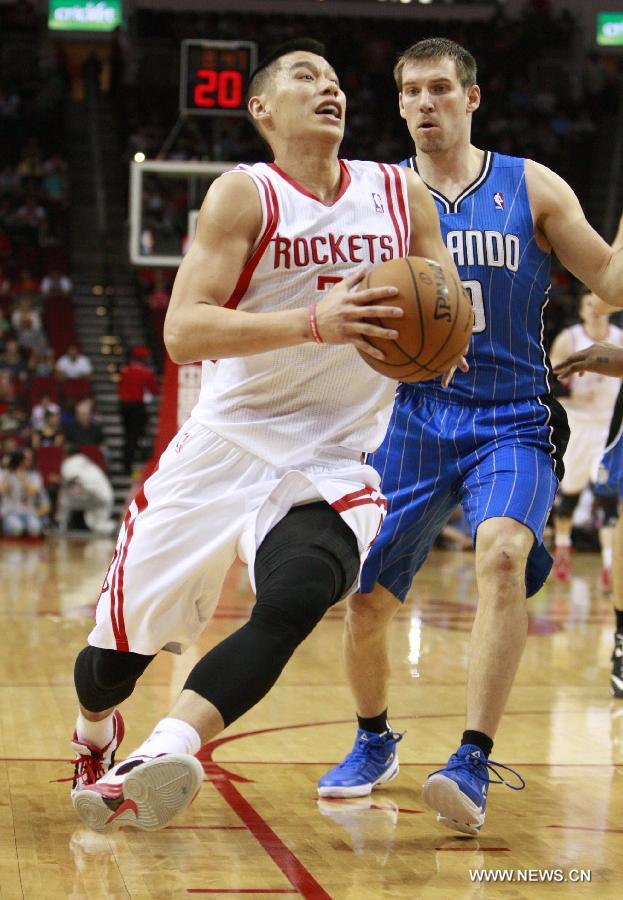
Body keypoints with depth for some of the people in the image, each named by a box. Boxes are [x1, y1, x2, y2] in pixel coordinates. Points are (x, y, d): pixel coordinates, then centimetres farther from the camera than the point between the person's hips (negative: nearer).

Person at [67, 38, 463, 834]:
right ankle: (93, 739, 39)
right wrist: (313, 323, -31)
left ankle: (165, 752, -34)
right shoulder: (244, 196, -7)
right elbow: (181, 333, -18)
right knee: (123, 631, 7)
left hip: (335, 459, 1)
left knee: (292, 604, -29)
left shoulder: (402, 195, 4)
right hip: (226, 441, -1)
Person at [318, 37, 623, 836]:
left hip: (511, 418, -2)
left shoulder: (531, 189, 2)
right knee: (365, 598, 2)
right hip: (413, 417, 2)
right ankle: (374, 742, 32)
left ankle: (473, 765, -28)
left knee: (503, 553, -30)